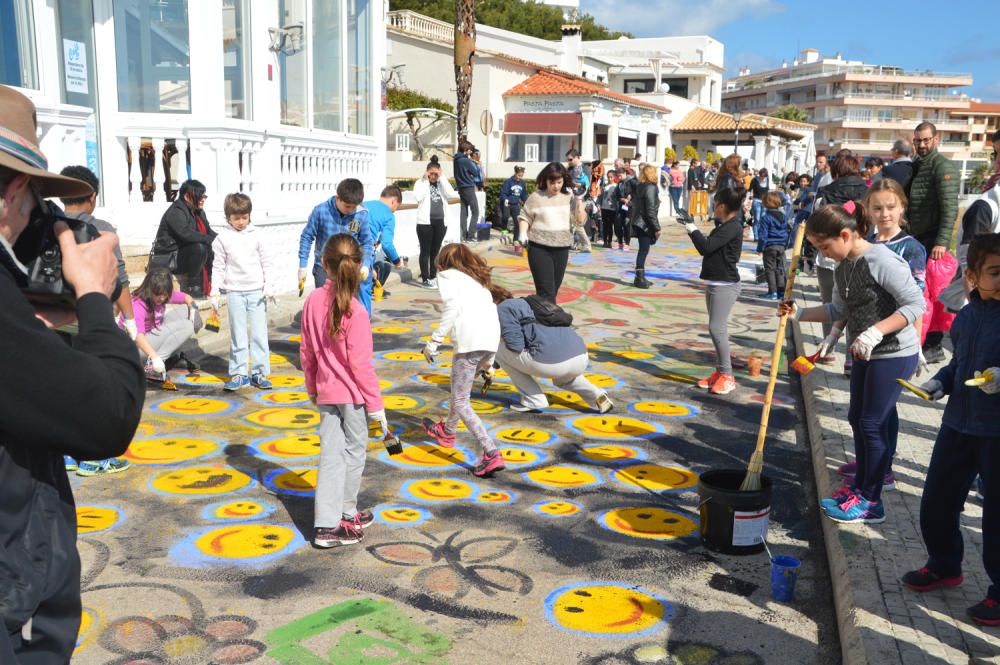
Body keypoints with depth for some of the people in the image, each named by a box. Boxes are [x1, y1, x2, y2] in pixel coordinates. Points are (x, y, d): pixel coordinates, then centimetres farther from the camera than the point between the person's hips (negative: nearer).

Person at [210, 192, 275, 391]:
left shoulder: (256, 236, 3)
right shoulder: (222, 238, 1)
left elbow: (267, 262, 6)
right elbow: (218, 267, 5)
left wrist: (269, 285, -4)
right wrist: (215, 294, 2)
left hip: (257, 291, 0)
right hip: (234, 291, 0)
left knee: (259, 333, 2)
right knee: (237, 335, 5)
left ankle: (259, 372, 10)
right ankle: (239, 373, 12)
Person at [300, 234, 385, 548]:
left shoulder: (313, 300, -4)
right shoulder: (355, 312, -21)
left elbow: (306, 352, 5)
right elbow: (361, 364, -18)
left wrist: (312, 387, 19)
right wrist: (376, 405, -8)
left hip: (325, 391, 5)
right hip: (352, 393, -5)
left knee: (330, 454, 9)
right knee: (353, 452, 13)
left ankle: (326, 524, 8)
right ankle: (346, 515, 27)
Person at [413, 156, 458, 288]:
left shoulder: (442, 184, 11)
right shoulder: (421, 183, 0)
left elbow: (451, 195, -7)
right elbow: (419, 197, -18)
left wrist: (442, 179, -6)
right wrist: (425, 181, -11)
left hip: (441, 222, 4)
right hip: (425, 222, -4)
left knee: (436, 251, 11)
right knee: (425, 251, 0)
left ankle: (433, 277, 20)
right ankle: (425, 279, 4)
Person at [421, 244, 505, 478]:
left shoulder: (447, 274, 12)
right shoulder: (479, 280, 32)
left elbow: (453, 305, -8)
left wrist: (435, 340, -8)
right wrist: (489, 361, 33)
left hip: (470, 339, -7)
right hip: (492, 338, 8)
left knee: (461, 402, -1)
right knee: (460, 387, 30)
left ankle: (491, 453, -14)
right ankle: (447, 431, 51)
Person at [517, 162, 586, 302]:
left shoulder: (569, 197, 5)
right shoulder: (536, 197, -3)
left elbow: (580, 220, 3)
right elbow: (524, 217, 3)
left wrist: (578, 201, -10)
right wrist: (523, 233, -12)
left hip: (562, 248, 4)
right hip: (539, 248, -4)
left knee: (555, 288, 12)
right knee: (546, 290, -10)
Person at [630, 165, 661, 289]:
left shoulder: (640, 187, 12)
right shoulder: (651, 188, -15)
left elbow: (635, 205, 17)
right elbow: (651, 210, -18)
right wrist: (656, 228, -15)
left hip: (639, 222, 9)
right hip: (646, 224, -9)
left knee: (643, 250, 14)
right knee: (644, 250, -5)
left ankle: (640, 277, 19)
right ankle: (639, 278, -2)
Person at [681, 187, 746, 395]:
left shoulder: (733, 227, -15)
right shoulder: (724, 226, 15)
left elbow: (706, 247, -23)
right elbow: (709, 247, 19)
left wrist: (693, 231, -10)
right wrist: (694, 231, 10)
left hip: (725, 285, -10)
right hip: (714, 283, 10)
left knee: (716, 328, -13)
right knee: (718, 328, 11)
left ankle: (727, 376, -8)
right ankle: (720, 371, 17)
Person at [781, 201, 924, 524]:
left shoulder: (881, 260, -21)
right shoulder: (843, 267, 5)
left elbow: (916, 303, -23)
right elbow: (839, 310, 14)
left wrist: (875, 332, -30)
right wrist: (799, 313, 4)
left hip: (895, 354, -9)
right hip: (866, 354, 9)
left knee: (873, 424, -3)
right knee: (857, 418, 16)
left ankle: (871, 501, 9)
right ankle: (860, 484, 32)